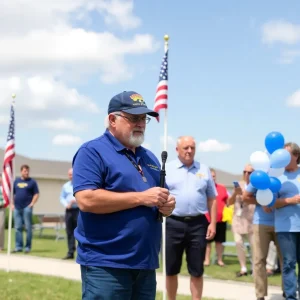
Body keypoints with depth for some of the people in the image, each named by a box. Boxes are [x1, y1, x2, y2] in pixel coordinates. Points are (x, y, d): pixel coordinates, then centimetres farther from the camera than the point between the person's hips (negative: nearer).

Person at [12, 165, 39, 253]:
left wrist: (32, 204, -10)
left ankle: (28, 247, 2)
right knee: (18, 228, 6)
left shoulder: (32, 182, 3)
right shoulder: (16, 181, 14)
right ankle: (18, 246, 11)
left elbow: (36, 194, 0)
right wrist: (12, 204, 7)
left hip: (27, 207, -4)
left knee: (28, 228, -3)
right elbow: (12, 193, 17)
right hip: (17, 208, 4)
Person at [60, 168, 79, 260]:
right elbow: (62, 198, 15)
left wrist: (76, 200, -17)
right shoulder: (65, 186, 16)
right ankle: (70, 252, 11)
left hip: (79, 210, -5)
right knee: (69, 232, 6)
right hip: (69, 210, 5)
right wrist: (66, 204, -3)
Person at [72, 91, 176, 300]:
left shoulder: (150, 157, 17)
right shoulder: (93, 151, -7)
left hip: (146, 263, 8)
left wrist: (166, 205, -1)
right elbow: (86, 200, -20)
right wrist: (141, 197, -18)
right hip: (106, 264, -7)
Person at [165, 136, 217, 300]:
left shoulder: (204, 169, 10)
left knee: (197, 270, 7)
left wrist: (213, 223, 3)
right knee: (171, 269, 8)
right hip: (173, 223, -1)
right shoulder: (167, 169, 3)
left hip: (198, 224, 1)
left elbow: (212, 199, 11)